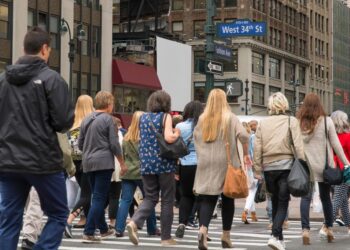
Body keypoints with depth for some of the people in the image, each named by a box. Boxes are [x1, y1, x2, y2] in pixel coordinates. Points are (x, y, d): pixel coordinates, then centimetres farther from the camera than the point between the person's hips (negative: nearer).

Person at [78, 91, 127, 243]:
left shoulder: (86, 119, 12)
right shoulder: (108, 119, -7)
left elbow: (80, 144, 16)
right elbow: (114, 144, -10)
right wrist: (122, 163, -1)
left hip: (88, 163, 7)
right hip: (104, 162, -7)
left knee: (97, 197, 17)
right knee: (99, 198, -5)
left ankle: (103, 229, 27)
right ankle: (88, 233, -12)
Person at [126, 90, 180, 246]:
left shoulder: (143, 118, 11)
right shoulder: (165, 116, -7)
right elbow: (168, 137, -20)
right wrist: (177, 133, -2)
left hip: (146, 163, 5)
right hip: (164, 163, -5)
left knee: (150, 198, 11)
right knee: (167, 200, 6)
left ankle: (134, 222, -15)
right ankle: (166, 238, 9)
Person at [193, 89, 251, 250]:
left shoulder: (202, 119, 7)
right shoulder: (230, 118, -4)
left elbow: (195, 137, 14)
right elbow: (244, 136, -13)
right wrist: (246, 154, -1)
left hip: (206, 164, 2)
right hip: (226, 163, -2)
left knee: (207, 199, -1)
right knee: (228, 199, 10)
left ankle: (203, 229, -25)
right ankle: (226, 236, 16)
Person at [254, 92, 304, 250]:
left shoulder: (262, 123, 4)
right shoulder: (291, 121, -2)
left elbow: (257, 148, 3)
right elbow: (298, 146, -7)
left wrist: (258, 172, 8)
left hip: (269, 167, 3)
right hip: (286, 165, -3)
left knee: (275, 202, 15)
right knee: (283, 203, 0)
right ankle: (275, 235, -18)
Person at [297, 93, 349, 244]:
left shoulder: (298, 123, 1)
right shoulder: (326, 121, -2)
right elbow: (335, 144, 0)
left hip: (305, 165, 0)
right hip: (323, 165, 0)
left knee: (306, 197, 1)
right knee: (325, 197, 13)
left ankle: (305, 230, -9)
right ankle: (329, 228, 21)